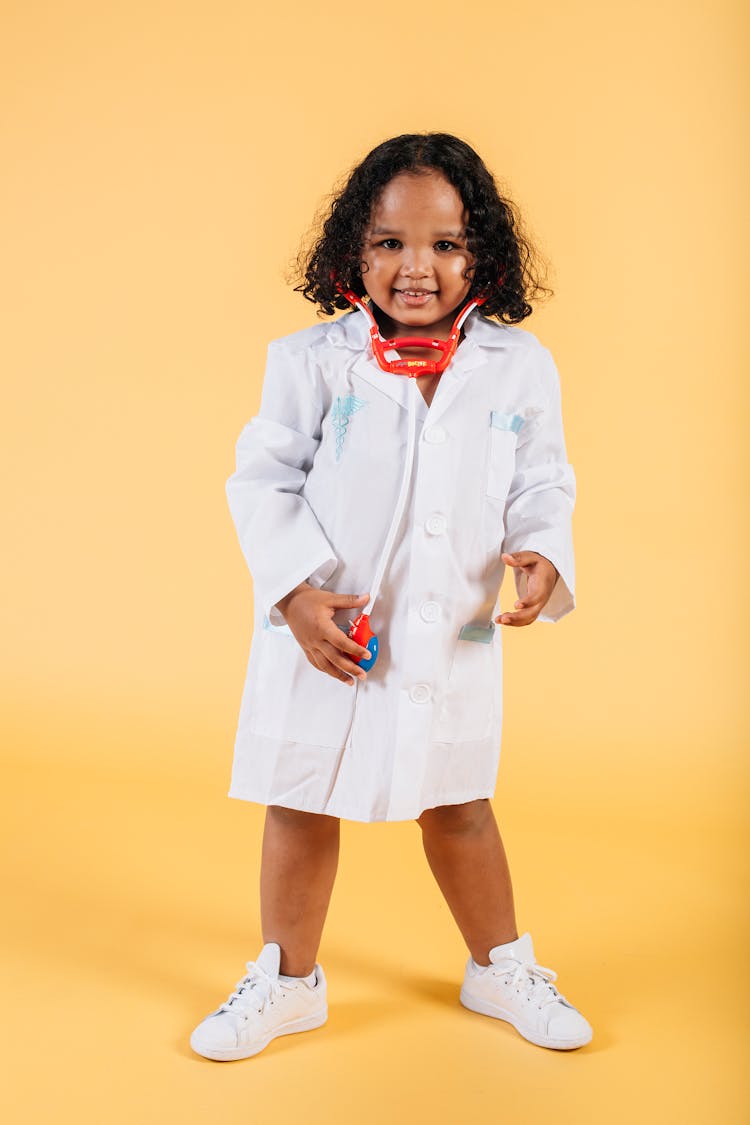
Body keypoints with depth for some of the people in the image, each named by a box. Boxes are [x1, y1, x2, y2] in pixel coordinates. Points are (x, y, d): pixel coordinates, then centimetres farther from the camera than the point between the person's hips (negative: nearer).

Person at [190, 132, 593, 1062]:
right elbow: (262, 481, -6)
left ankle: (501, 969, 41)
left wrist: (542, 556, -17)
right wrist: (298, 592, -17)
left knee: (458, 807, 18)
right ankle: (287, 980, 36)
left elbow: (543, 485, 4)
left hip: (454, 636, 1)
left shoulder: (520, 366, -3)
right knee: (299, 806, 13)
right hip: (321, 634, -1)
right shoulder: (311, 361, -9)